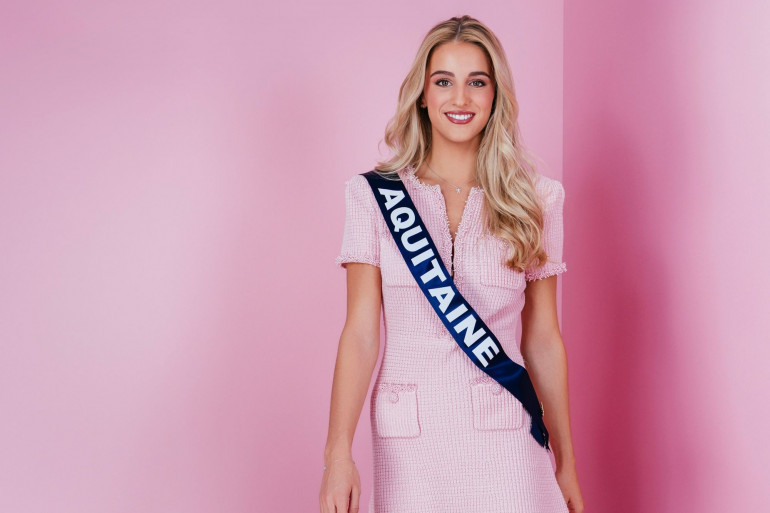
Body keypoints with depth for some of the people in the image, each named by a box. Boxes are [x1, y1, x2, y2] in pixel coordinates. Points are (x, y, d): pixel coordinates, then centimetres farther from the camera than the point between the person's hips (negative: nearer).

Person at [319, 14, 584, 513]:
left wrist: (565, 459, 8)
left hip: (506, 440, 1)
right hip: (408, 440, 0)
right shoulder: (374, 196, 0)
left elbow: (543, 339, 6)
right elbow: (360, 332, -5)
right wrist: (339, 452, -15)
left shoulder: (536, 200, 3)